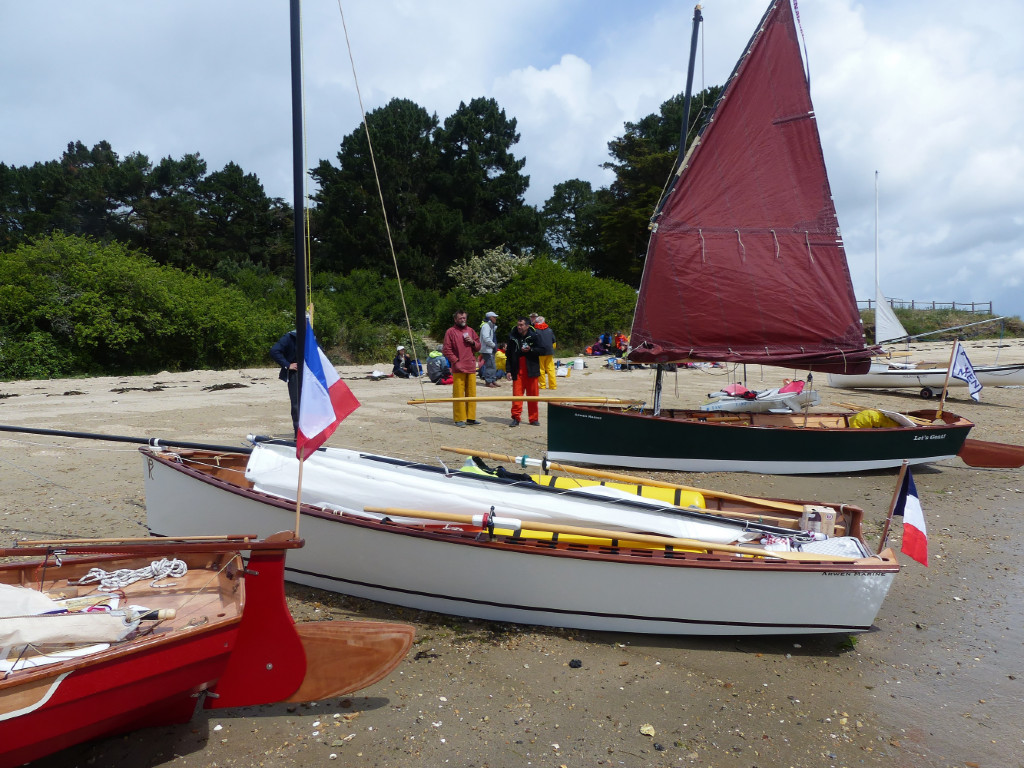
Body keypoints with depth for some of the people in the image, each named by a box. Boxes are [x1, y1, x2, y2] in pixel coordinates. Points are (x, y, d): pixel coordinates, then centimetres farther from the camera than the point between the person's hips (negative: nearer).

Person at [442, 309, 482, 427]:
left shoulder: (470, 331, 17)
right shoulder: (450, 332, 1)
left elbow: (478, 347, 21)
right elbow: (447, 350, -3)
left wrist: (473, 342, 1)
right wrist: (456, 361, -10)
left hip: (471, 368, 5)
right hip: (458, 368, -5)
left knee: (471, 393, 7)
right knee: (458, 394, -5)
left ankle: (471, 418, 14)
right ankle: (459, 419, 0)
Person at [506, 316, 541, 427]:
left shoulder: (534, 336, 0)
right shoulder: (512, 337, 7)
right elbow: (508, 355, 10)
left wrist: (530, 350, -18)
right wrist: (508, 370, 4)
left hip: (531, 371, -1)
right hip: (517, 371, 1)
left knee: (532, 395, 5)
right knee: (517, 394, -5)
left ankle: (534, 419, 14)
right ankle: (516, 418, 1)